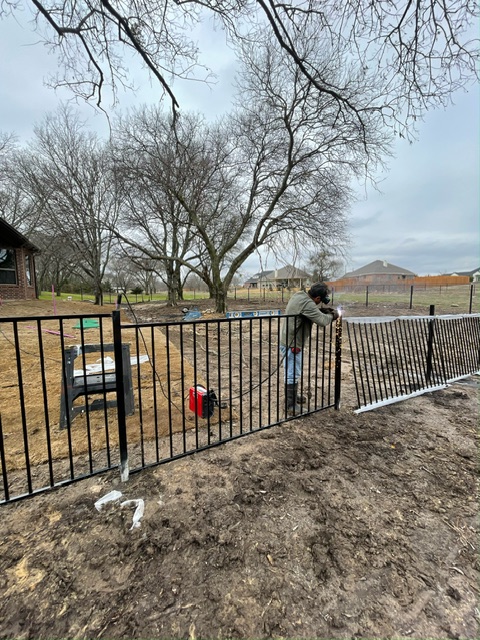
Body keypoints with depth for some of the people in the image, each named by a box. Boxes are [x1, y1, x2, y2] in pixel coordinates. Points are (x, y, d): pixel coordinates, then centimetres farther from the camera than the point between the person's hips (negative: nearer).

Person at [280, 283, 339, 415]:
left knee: (293, 373, 23)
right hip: (292, 344, -10)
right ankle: (291, 406, 9)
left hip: (288, 341, 10)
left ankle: (292, 396, 39)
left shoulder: (299, 295, 6)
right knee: (293, 375, -1)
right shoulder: (307, 303, -25)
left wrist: (321, 310, 6)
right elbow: (322, 321, -25)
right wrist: (332, 316, -4)